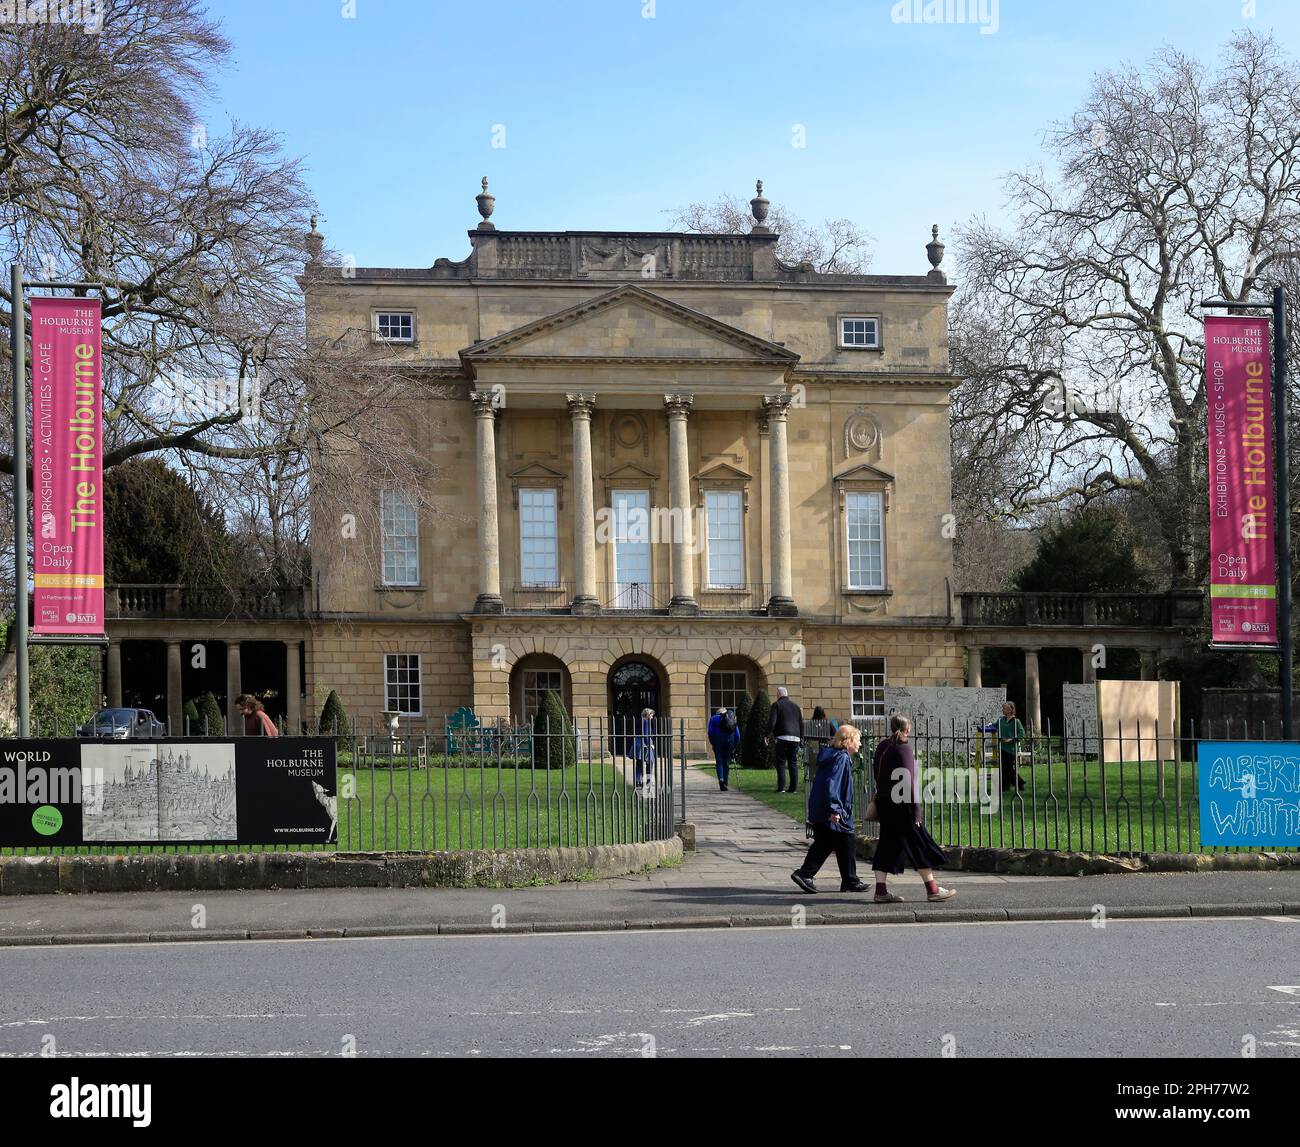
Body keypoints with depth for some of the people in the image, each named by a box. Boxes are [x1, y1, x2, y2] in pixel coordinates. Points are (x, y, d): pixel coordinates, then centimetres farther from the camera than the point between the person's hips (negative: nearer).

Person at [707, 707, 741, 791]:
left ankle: (721, 779, -22)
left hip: (718, 738, -2)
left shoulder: (713, 718, 19)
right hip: (730, 739, 2)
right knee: (726, 762, 12)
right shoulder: (733, 719, 26)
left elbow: (710, 732, 5)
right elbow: (737, 735, 18)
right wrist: (734, 747, 22)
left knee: (719, 761, 0)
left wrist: (712, 744, 11)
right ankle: (725, 783, 11)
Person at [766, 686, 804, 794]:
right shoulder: (796, 706, 17)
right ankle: (793, 787, 6)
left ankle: (781, 787, -7)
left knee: (781, 763, -2)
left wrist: (768, 735, -5)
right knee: (793, 763, 9)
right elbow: (801, 723, 19)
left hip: (783, 737, -5)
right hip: (795, 738, 5)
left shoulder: (777, 705, 0)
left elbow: (772, 721, -9)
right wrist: (801, 736, 25)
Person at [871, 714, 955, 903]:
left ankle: (881, 890, 6)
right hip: (901, 804, -7)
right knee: (919, 845, 1)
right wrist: (916, 809, -13)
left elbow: (876, 774, 15)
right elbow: (909, 780, -16)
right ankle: (932, 889, 4)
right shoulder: (903, 749, -14)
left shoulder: (882, 747, 8)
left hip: (884, 802, 7)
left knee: (887, 845, 9)